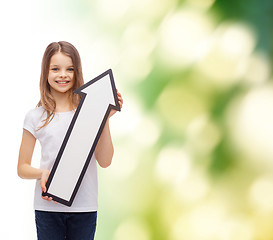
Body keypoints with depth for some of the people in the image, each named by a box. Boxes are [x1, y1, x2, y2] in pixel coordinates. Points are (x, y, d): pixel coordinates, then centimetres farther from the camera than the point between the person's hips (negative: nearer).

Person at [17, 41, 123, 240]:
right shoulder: (36, 117, 3)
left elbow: (105, 161, -2)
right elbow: (22, 168, 7)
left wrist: (106, 119, -9)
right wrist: (42, 173, -13)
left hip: (84, 207, 0)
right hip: (48, 206, 0)